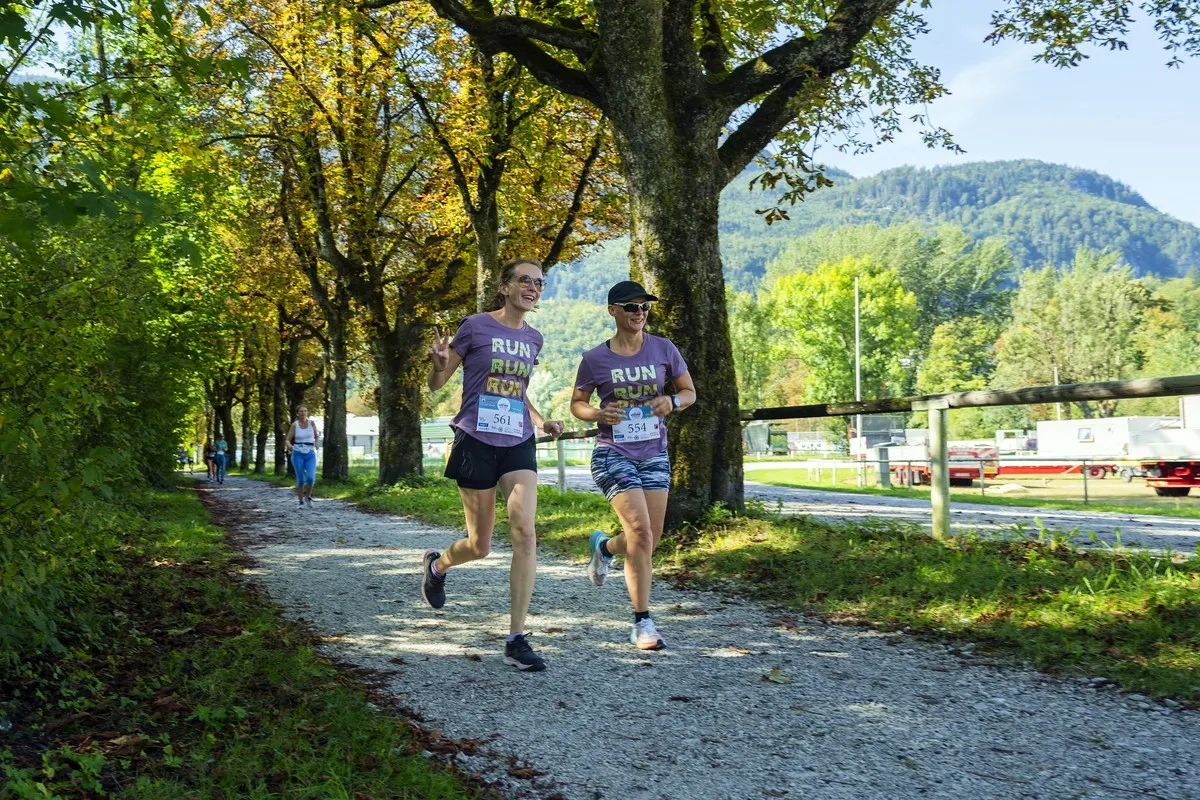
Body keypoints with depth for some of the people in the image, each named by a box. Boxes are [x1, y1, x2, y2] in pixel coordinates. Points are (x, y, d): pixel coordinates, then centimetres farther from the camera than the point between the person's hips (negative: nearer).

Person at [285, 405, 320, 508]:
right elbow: (288, 440, -1)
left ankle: (308, 495, 13)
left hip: (310, 455, 1)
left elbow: (317, 437, 11)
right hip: (298, 455, 0)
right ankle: (301, 502, 14)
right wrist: (289, 446, -24)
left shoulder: (312, 423, 0)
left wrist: (317, 443, -12)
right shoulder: (294, 425, -2)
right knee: (300, 480, -5)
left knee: (311, 478, -16)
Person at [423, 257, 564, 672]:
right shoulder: (475, 327, -5)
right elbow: (437, 384, 0)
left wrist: (542, 422, 7)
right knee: (480, 545, 4)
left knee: (524, 533, -13)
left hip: (518, 445, 4)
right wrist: (439, 362, -22)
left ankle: (516, 639, -6)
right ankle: (437, 564, 41)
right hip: (476, 442, -4)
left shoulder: (533, 339, 10)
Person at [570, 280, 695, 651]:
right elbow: (577, 403, 7)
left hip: (655, 454, 4)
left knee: (650, 539, 6)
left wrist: (672, 401, -16)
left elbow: (690, 391, 8)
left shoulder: (663, 349, 1)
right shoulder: (594, 359, -4)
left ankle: (604, 546, 42)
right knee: (640, 530, -17)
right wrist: (597, 413, -15)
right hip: (614, 455, -4)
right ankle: (642, 622, -4)